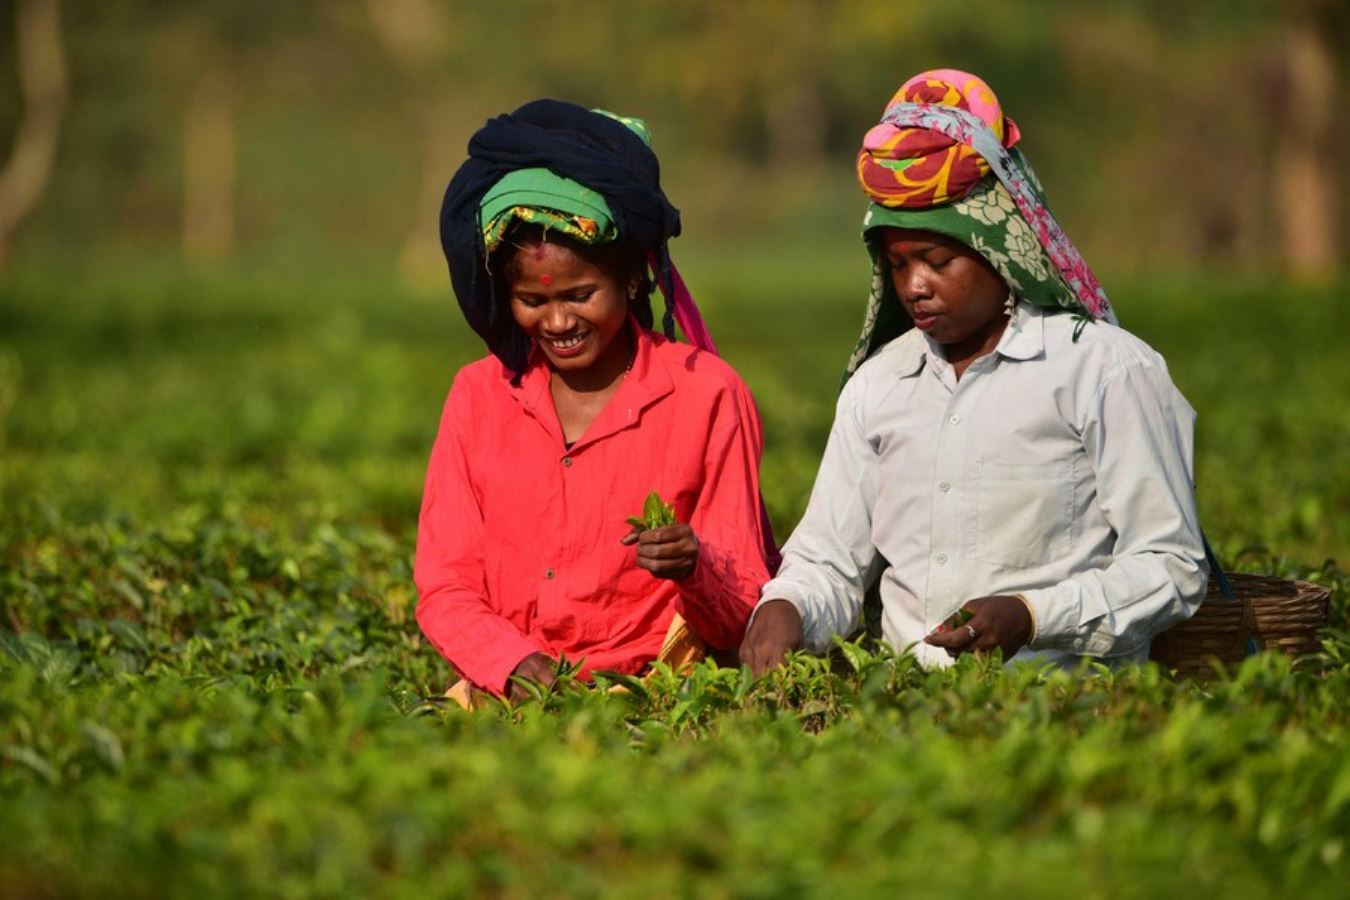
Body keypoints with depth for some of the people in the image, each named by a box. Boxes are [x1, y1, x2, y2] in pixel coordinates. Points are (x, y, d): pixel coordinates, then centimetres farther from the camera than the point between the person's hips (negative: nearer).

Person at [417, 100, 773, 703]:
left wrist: (695, 570, -20)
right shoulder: (479, 396, 10)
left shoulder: (706, 394, 2)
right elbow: (444, 593, 6)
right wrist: (516, 665, -13)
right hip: (509, 695, 2)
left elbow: (740, 620, 2)